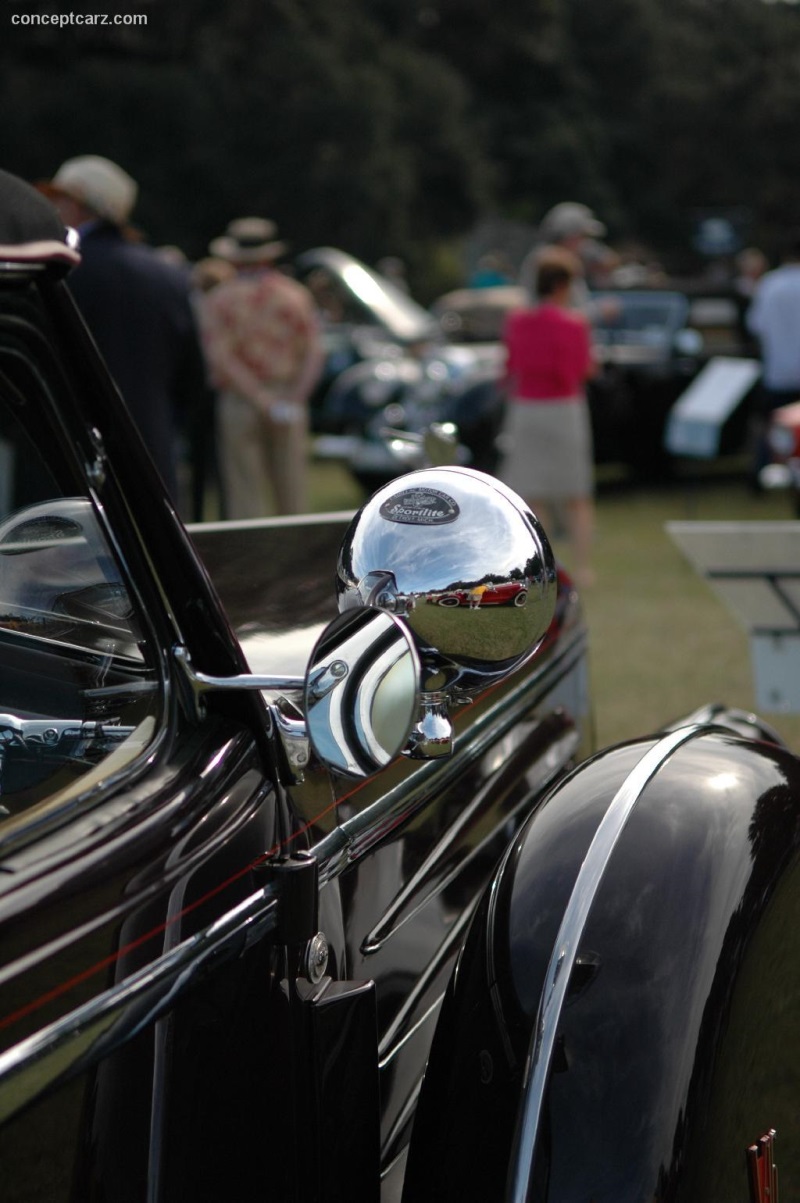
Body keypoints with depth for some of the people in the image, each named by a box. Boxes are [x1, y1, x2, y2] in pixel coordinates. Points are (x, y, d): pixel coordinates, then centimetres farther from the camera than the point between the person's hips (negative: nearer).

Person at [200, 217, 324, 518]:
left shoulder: (218, 299, 0)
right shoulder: (296, 294, 6)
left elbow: (221, 357, -11)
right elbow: (315, 352, -3)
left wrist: (260, 399, -13)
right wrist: (296, 397, -11)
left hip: (239, 402, -2)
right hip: (291, 406, 2)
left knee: (245, 499, 1)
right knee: (293, 496, 8)